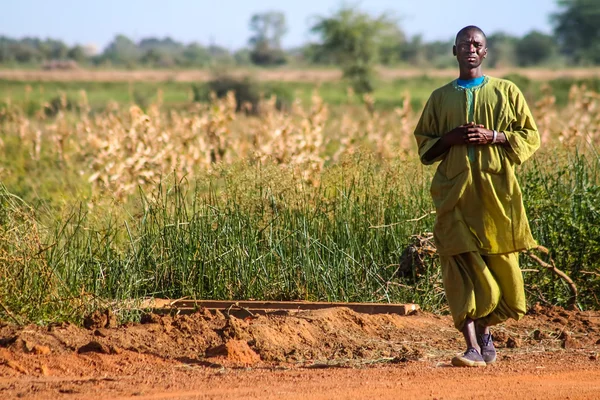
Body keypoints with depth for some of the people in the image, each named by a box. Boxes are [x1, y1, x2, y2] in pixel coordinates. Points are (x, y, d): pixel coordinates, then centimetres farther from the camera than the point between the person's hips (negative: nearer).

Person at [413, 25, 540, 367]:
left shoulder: (506, 92, 9)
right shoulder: (440, 98, 13)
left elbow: (531, 136, 7)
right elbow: (423, 143, 16)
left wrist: (494, 137, -10)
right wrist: (450, 138, -5)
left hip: (497, 189, 0)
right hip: (455, 191, 0)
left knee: (500, 263, 2)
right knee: (461, 265, -11)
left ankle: (485, 329, 26)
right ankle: (474, 347, -14)